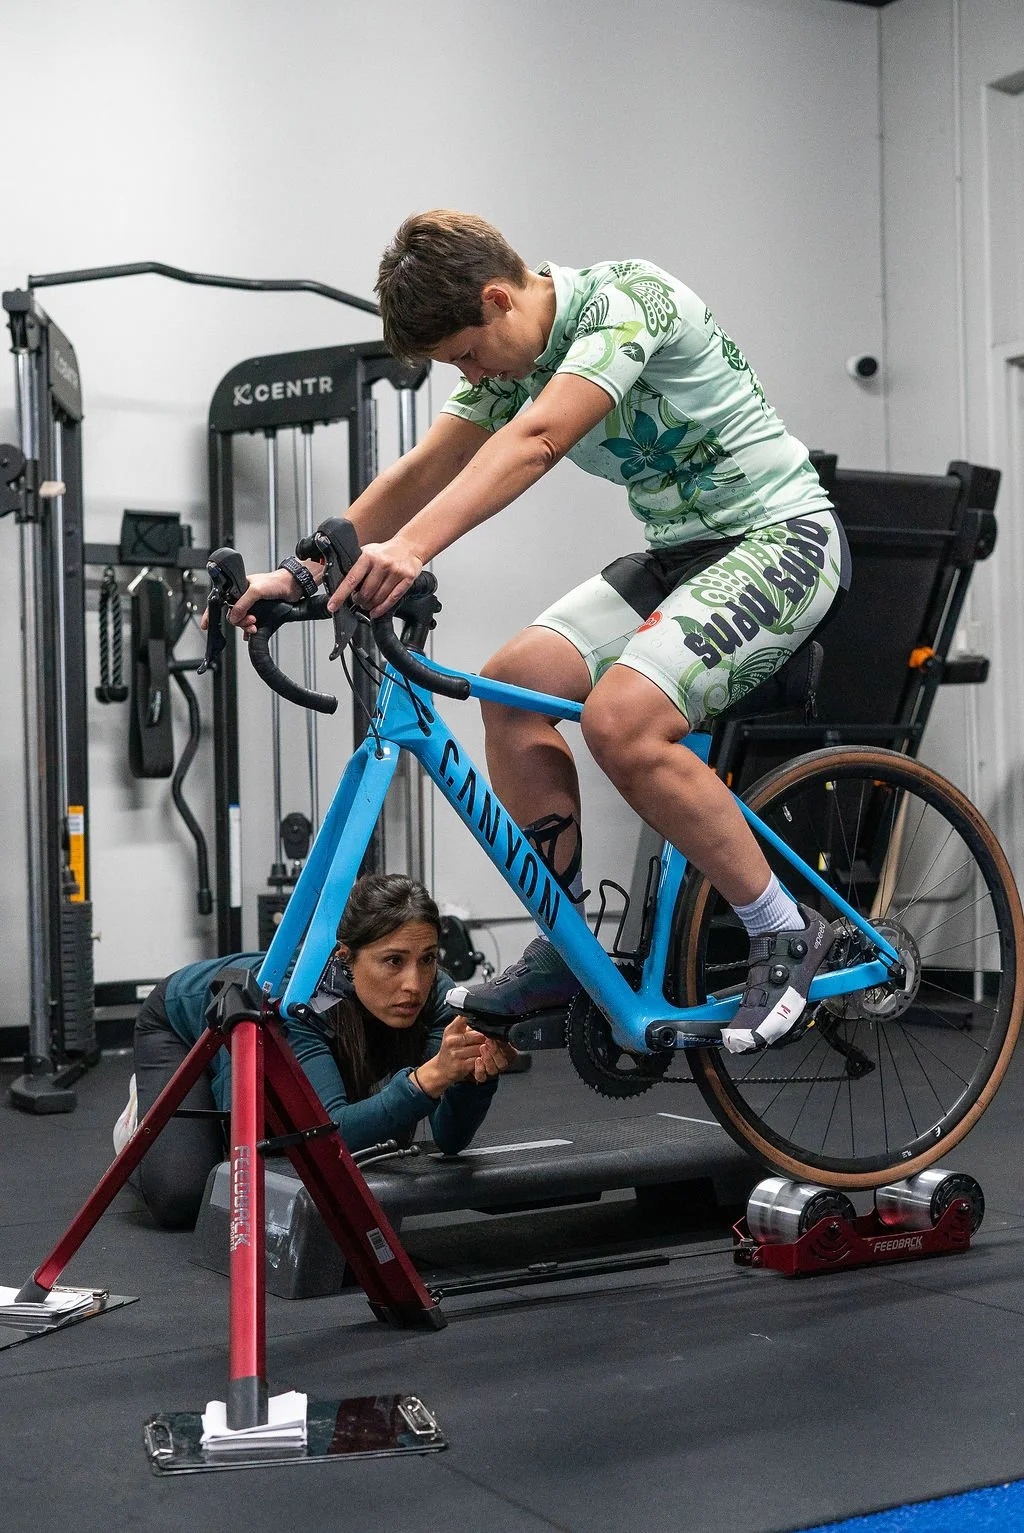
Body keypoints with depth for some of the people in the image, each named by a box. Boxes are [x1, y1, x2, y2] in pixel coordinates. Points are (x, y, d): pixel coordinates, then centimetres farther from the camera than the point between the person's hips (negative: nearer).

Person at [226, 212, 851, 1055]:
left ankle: (786, 933, -9)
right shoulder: (513, 353, 5)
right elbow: (422, 472, 7)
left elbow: (536, 441, -35)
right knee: (515, 683, -4)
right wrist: (303, 572, -2)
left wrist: (412, 548, -46)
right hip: (682, 550, 9)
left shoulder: (624, 299, -21)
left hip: (782, 537, -9)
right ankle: (566, 948, 5)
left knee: (621, 717, -27)